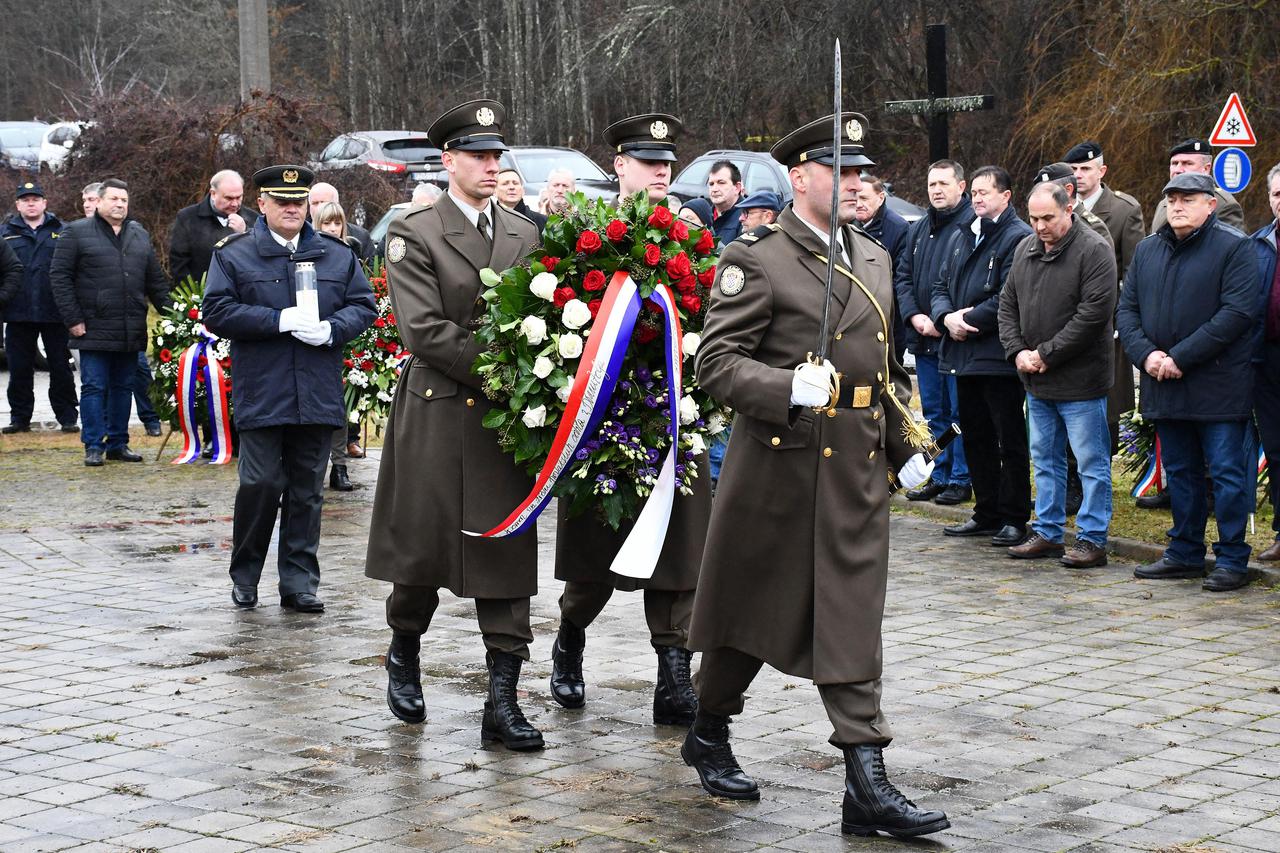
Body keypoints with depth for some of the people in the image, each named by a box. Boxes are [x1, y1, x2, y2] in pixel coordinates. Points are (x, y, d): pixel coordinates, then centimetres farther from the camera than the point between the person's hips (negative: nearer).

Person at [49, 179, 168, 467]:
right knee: (94, 387, -3)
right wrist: (72, 319, -9)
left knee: (123, 387, 10)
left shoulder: (140, 235, 15)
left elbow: (156, 280, 18)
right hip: (94, 330, -5)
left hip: (131, 332, 5)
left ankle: (118, 443, 18)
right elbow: (59, 276, -3)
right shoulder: (76, 233, -1)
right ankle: (94, 446, 2)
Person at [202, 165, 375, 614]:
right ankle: (244, 575, 14)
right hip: (260, 395, -3)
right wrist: (279, 321, -14)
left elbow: (363, 305, 10)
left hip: (318, 396, 3)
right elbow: (216, 311, -6)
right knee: (261, 485, -4)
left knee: (307, 489, 6)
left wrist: (331, 329, -10)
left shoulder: (337, 254, 12)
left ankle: (299, 582, 13)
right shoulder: (233, 254, 3)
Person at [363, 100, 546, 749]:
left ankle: (502, 702, 3)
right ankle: (404, 654, 33)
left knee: (507, 553, 0)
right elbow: (423, 329, -13)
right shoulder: (414, 233, -3)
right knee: (422, 546, 5)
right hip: (436, 411, -4)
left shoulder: (524, 234, 12)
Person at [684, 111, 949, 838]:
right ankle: (709, 737, 33)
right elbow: (716, 362, -15)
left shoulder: (875, 259, 13)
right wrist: (790, 389, -29)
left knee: (853, 627, 1)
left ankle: (868, 787, -1)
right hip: (778, 467, -5)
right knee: (750, 612, 11)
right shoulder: (757, 261, -8)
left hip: (858, 472, 5)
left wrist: (907, 446, 17)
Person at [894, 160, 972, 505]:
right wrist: (914, 316, -2)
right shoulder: (919, 229, 15)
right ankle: (938, 476, 21)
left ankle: (960, 479, 7)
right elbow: (902, 276, 14)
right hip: (923, 338, 7)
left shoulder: (972, 225, -9)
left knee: (959, 411, 0)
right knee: (933, 411, 13)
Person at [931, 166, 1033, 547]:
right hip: (963, 354, 8)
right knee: (976, 437, 13)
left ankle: (1014, 519, 4)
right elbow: (941, 286, 16)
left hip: (998, 356, -8)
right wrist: (947, 317, -4)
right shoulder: (959, 238, 17)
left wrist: (970, 321, -13)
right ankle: (987, 514, 22)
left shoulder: (1019, 238, -9)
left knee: (1010, 441, -1)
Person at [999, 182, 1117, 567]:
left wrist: (1046, 354, -16)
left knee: (1091, 462, -1)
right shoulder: (1025, 250, 9)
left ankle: (1092, 539, 5)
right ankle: (1047, 532, 24)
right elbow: (1007, 305, 13)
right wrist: (1017, 351, -3)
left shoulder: (1094, 251, -13)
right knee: (1045, 459, 15)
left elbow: (1094, 314, -20)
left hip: (1081, 380, -7)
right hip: (1035, 379, 7)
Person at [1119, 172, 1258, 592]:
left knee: (1227, 472, -2)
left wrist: (1180, 357, -18)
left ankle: (1232, 559, 5)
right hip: (1163, 386, 6)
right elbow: (1127, 308, 12)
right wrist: (1145, 354, -8)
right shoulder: (1147, 250, 13)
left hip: (1218, 387, -6)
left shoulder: (1234, 248, -6)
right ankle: (1185, 553, 24)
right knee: (1179, 472, 14)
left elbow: (1238, 313, -15)